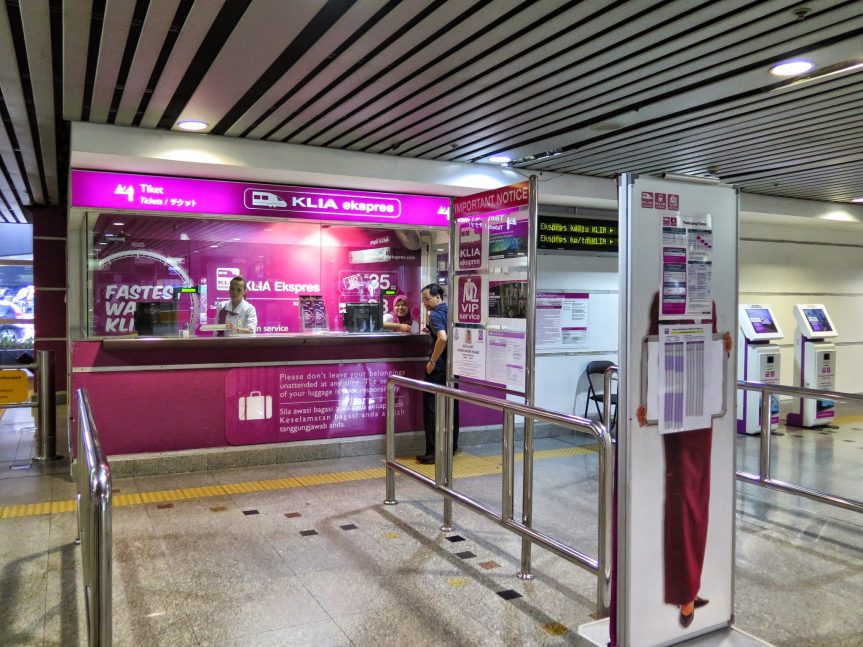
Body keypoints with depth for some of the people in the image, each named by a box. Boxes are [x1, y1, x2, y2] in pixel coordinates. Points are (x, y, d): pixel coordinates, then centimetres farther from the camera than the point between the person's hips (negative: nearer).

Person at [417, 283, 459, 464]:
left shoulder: (435, 315, -13)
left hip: (438, 367, -8)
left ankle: (432, 452, -2)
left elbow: (443, 338, -30)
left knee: (431, 409, -2)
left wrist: (432, 361, -21)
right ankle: (451, 446, 23)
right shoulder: (451, 312, 10)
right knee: (451, 407, 14)